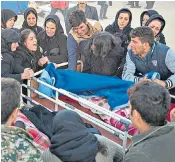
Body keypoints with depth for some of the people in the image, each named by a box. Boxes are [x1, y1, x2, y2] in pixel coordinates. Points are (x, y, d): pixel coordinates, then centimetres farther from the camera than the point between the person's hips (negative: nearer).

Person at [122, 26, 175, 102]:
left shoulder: (165, 52, -25)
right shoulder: (131, 53, -10)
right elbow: (126, 75, -14)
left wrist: (165, 83, -44)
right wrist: (139, 80, -34)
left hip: (169, 86, -4)